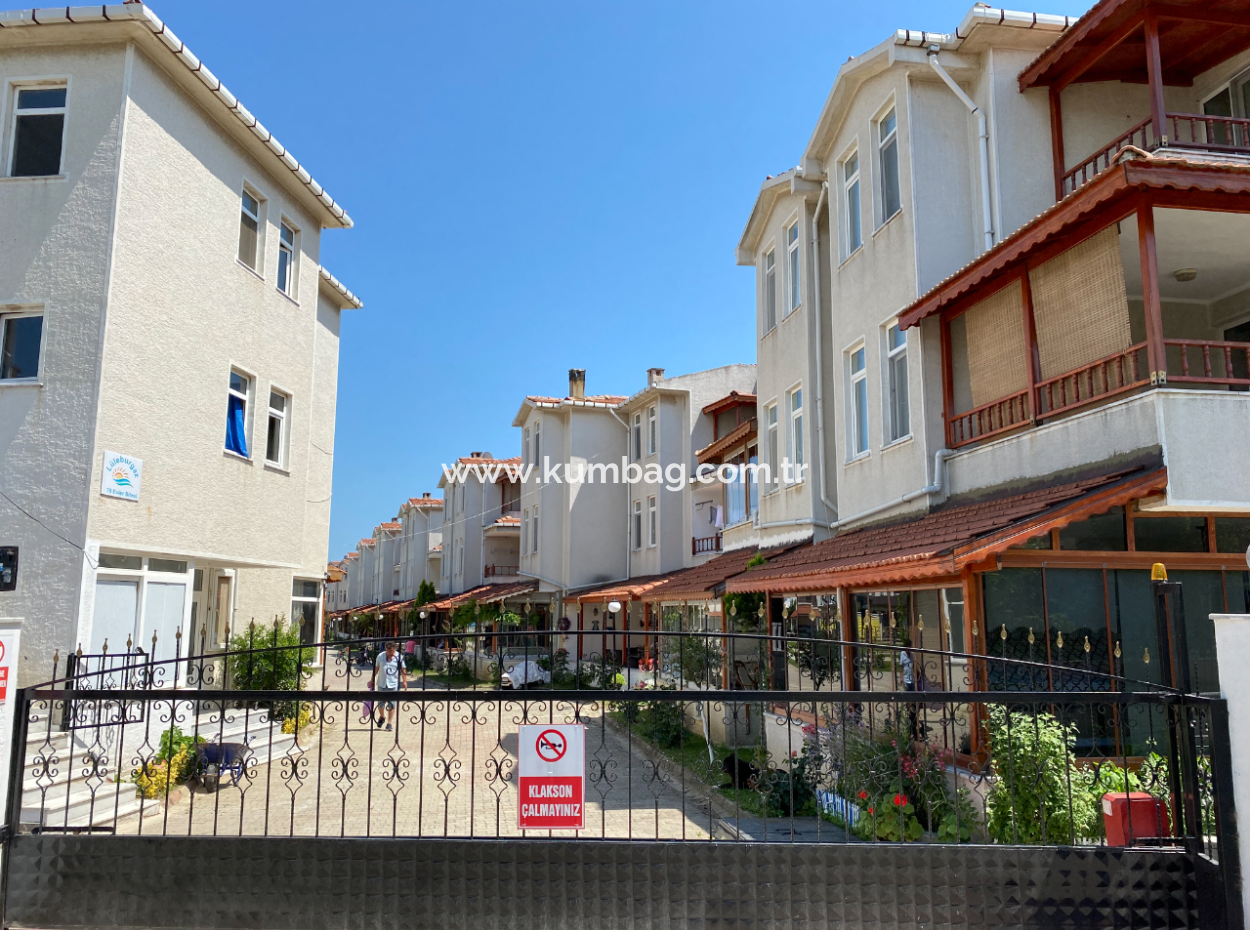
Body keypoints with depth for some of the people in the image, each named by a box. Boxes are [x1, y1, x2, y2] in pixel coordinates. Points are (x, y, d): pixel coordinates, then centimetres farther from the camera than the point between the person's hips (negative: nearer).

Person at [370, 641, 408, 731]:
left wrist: (404, 681, -1)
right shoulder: (380, 656, 1)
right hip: (382, 684, 2)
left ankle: (389, 723, 10)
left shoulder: (399, 657, -4)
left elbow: (403, 670, 3)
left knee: (391, 705, -1)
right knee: (380, 703, 8)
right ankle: (381, 717, 37)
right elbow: (376, 668, 12)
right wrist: (372, 679, 17)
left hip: (394, 684, -2)